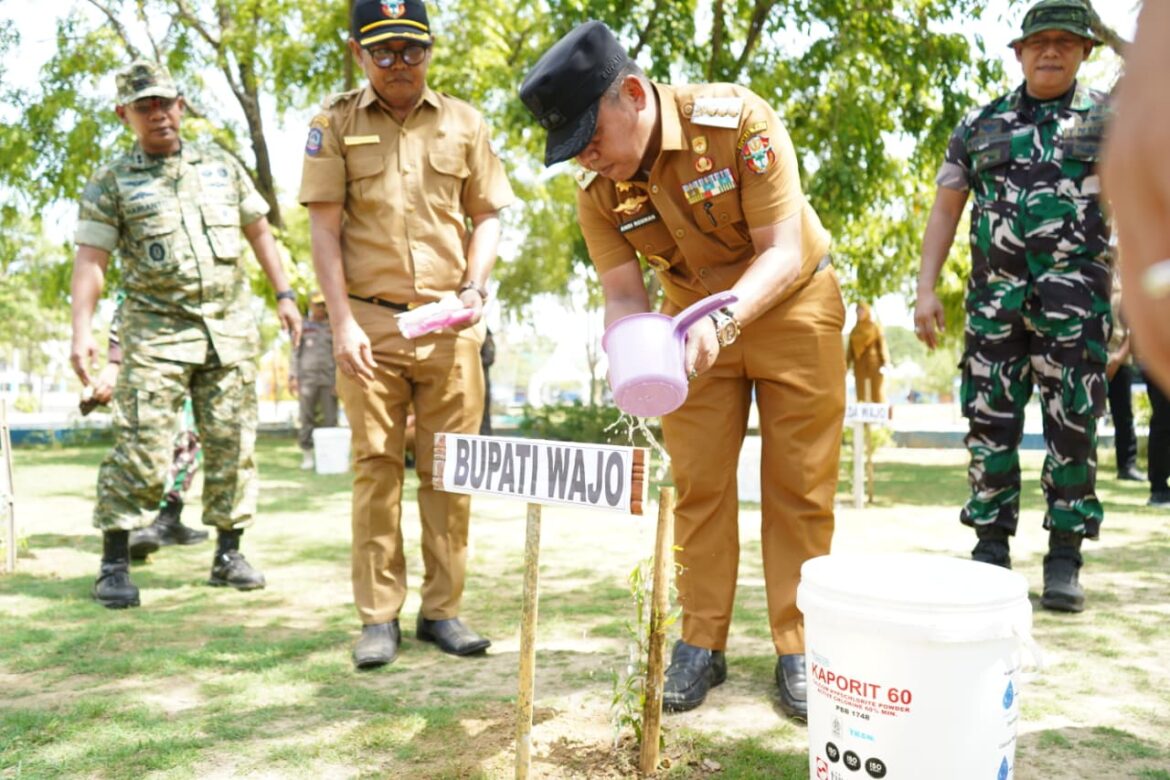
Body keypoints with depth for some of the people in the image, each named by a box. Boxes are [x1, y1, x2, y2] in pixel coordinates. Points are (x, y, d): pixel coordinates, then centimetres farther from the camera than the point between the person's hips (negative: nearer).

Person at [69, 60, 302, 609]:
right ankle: (114, 564, 3)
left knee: (231, 444, 3)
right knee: (141, 448, -8)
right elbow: (90, 259, -2)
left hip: (230, 329, 3)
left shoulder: (222, 167, 13)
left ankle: (228, 555, 14)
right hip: (155, 333, -3)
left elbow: (259, 231, 19)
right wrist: (81, 329, -13)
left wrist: (284, 295, 12)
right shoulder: (111, 184, 4)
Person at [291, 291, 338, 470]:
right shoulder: (302, 327, 13)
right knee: (306, 419, -2)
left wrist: (339, 380, -1)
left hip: (329, 380, 0)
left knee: (330, 419, -4)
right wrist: (293, 377, 1)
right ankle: (307, 454, 3)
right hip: (307, 379, 0)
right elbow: (295, 353, 11)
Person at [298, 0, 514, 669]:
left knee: (449, 469, 3)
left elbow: (488, 217, 14)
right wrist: (342, 322, -7)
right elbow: (325, 228, 2)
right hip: (370, 324, -1)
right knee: (376, 468, 1)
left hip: (451, 324, 2)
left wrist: (475, 289, -2)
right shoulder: (336, 124, 6)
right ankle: (379, 618, 10)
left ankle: (443, 609, 14)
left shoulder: (464, 123, 10)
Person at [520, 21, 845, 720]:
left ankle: (797, 650, 10)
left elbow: (781, 252, -27)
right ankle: (703, 644, 14)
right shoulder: (597, 192, -15)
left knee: (799, 483, 0)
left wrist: (724, 318, -43)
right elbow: (625, 296, -12)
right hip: (696, 313, 3)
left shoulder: (737, 119, -27)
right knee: (697, 482, 2)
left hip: (789, 301, -3)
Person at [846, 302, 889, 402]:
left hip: (874, 363, -4)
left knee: (877, 394, -7)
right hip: (859, 365, 4)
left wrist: (886, 362, -17)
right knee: (861, 394, -2)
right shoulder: (855, 330, 14)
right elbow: (851, 349, 12)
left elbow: (882, 345, -5)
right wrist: (846, 366, 4)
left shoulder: (875, 327, 3)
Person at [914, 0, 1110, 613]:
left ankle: (1065, 559, 8)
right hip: (994, 294, 2)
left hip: (1075, 296, -2)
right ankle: (991, 549, 13)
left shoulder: (1109, 119, 9)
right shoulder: (979, 126, 13)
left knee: (1072, 426, -2)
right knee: (990, 421, 2)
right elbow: (944, 211, 11)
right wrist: (925, 289, 2)